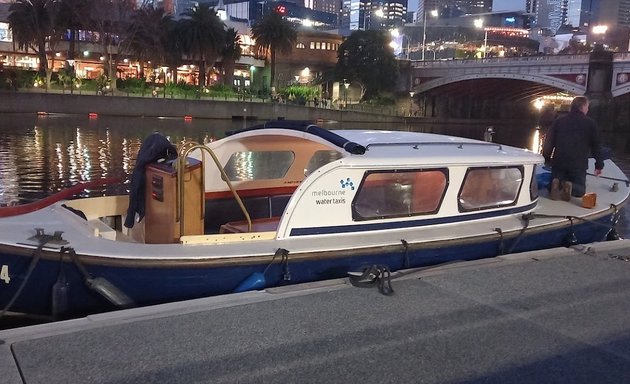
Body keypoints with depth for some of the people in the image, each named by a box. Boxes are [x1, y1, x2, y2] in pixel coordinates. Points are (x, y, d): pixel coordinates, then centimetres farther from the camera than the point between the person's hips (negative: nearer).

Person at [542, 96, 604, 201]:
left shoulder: (559, 121, 9)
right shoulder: (590, 123, 3)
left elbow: (549, 142, 8)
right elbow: (596, 146, 3)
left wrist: (547, 159, 18)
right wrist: (599, 165, 11)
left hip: (558, 163, 2)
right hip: (579, 165, -2)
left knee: (552, 188, 15)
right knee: (580, 190, 10)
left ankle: (556, 184, -20)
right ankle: (571, 187, -23)